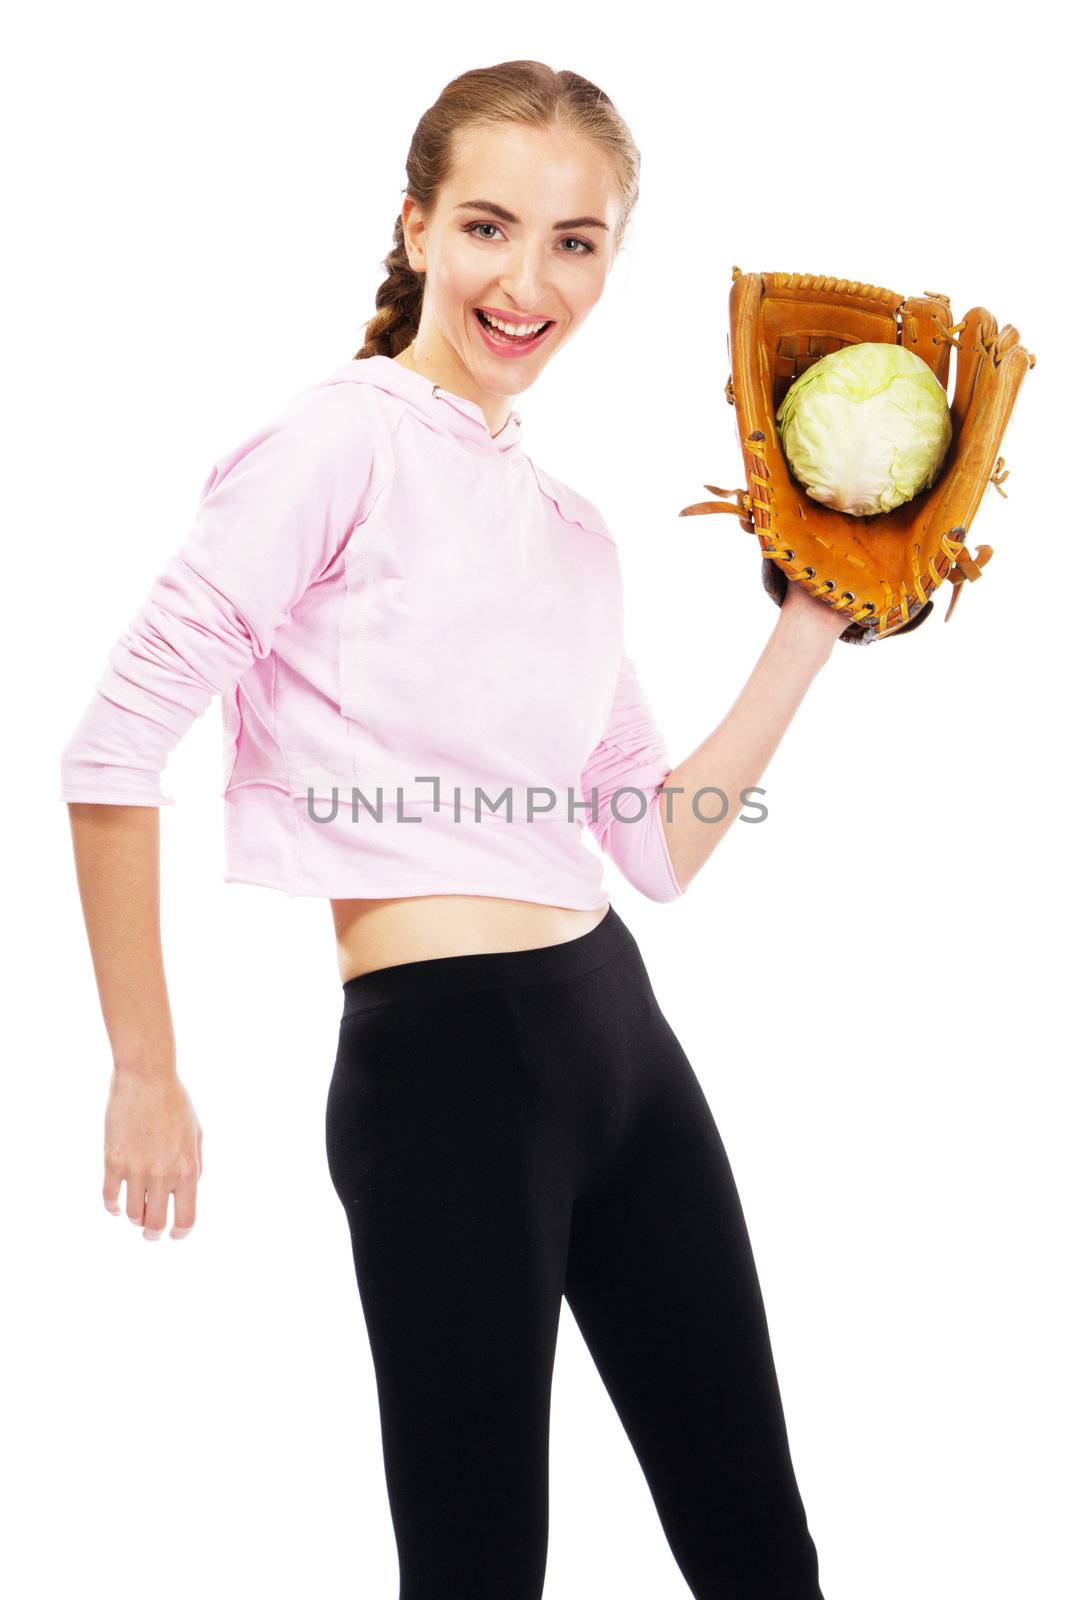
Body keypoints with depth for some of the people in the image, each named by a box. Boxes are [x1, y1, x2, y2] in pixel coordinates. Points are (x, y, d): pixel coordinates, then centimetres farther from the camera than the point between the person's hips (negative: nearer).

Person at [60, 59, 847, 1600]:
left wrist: (812, 624, 11)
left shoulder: (575, 529, 14)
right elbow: (117, 748, -14)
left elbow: (663, 848, 14)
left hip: (617, 1025, 7)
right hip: (441, 1052, -7)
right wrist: (146, 1077, -12)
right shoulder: (346, 443, -8)